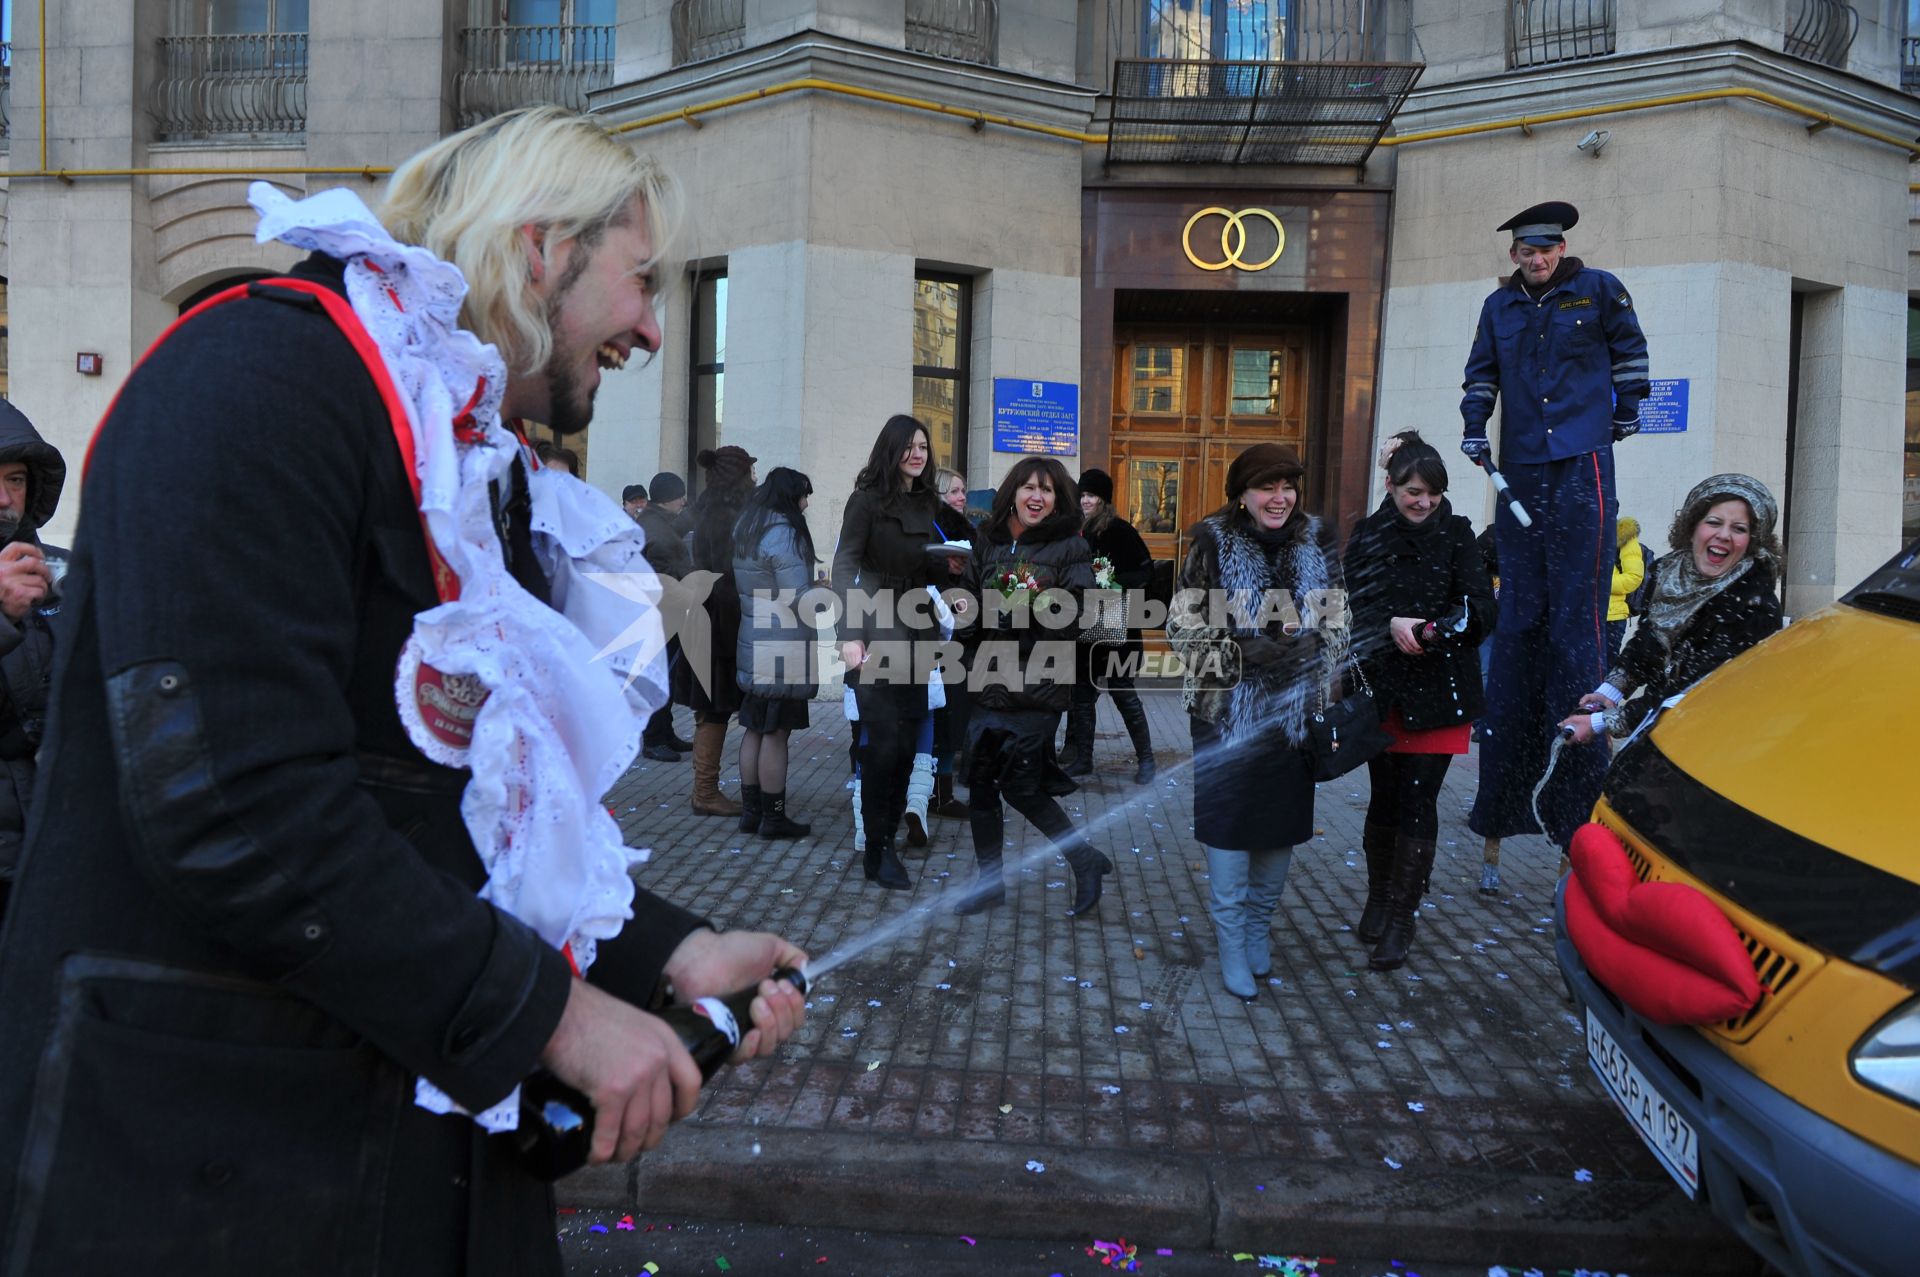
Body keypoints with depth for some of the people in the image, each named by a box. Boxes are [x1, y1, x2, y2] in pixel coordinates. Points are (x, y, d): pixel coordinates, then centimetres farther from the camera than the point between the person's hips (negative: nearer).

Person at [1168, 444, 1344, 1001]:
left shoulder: (1316, 544, 4)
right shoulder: (1213, 543, -6)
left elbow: (1336, 625, 12)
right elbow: (1182, 624, -7)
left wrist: (1310, 652, 0)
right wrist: (1245, 650, -17)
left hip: (1293, 710, 3)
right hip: (1228, 709, -3)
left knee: (1282, 819, 11)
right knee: (1229, 819, 1)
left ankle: (1260, 925, 30)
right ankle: (1231, 940, 15)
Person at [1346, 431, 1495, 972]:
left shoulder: (1457, 534, 1)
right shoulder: (1368, 536, 4)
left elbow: (1480, 608, -7)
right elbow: (1353, 606, -4)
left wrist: (1432, 631, -25)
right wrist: (1391, 626, -23)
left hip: (1439, 691, -1)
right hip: (1382, 688, 1)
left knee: (1417, 801, -1)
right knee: (1384, 799, 10)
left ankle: (1401, 919, 10)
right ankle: (1378, 899, 30)